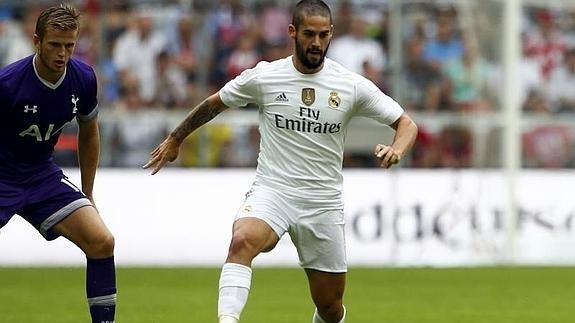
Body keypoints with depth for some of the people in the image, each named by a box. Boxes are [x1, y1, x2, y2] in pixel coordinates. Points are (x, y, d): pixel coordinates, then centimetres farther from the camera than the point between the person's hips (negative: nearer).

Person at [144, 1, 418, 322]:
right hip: (272, 189, -1)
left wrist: (396, 151, -21)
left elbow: (406, 124, 1)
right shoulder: (263, 77, -3)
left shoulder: (352, 85, -3)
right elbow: (213, 104, 15)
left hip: (324, 202, 1)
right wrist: (175, 140, 24)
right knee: (243, 240, -35)